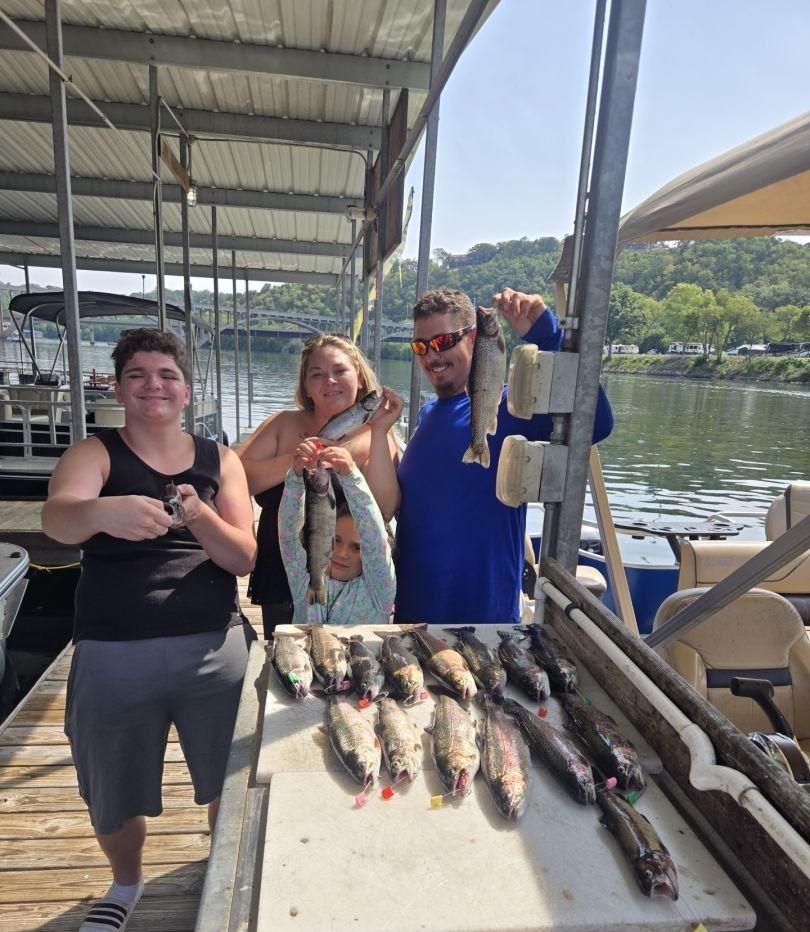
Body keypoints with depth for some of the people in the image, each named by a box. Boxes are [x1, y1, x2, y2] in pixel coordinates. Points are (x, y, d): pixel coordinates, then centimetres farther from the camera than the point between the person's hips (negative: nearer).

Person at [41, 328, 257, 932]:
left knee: (228, 782, 11)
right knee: (114, 797, 16)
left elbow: (244, 558, -4)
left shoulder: (219, 460, 4)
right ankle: (127, 884, 50)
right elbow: (56, 518, -23)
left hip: (215, 647, 1)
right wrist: (102, 510, -46)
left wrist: (199, 515, -23)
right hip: (113, 652, 0)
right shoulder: (95, 454, -1)